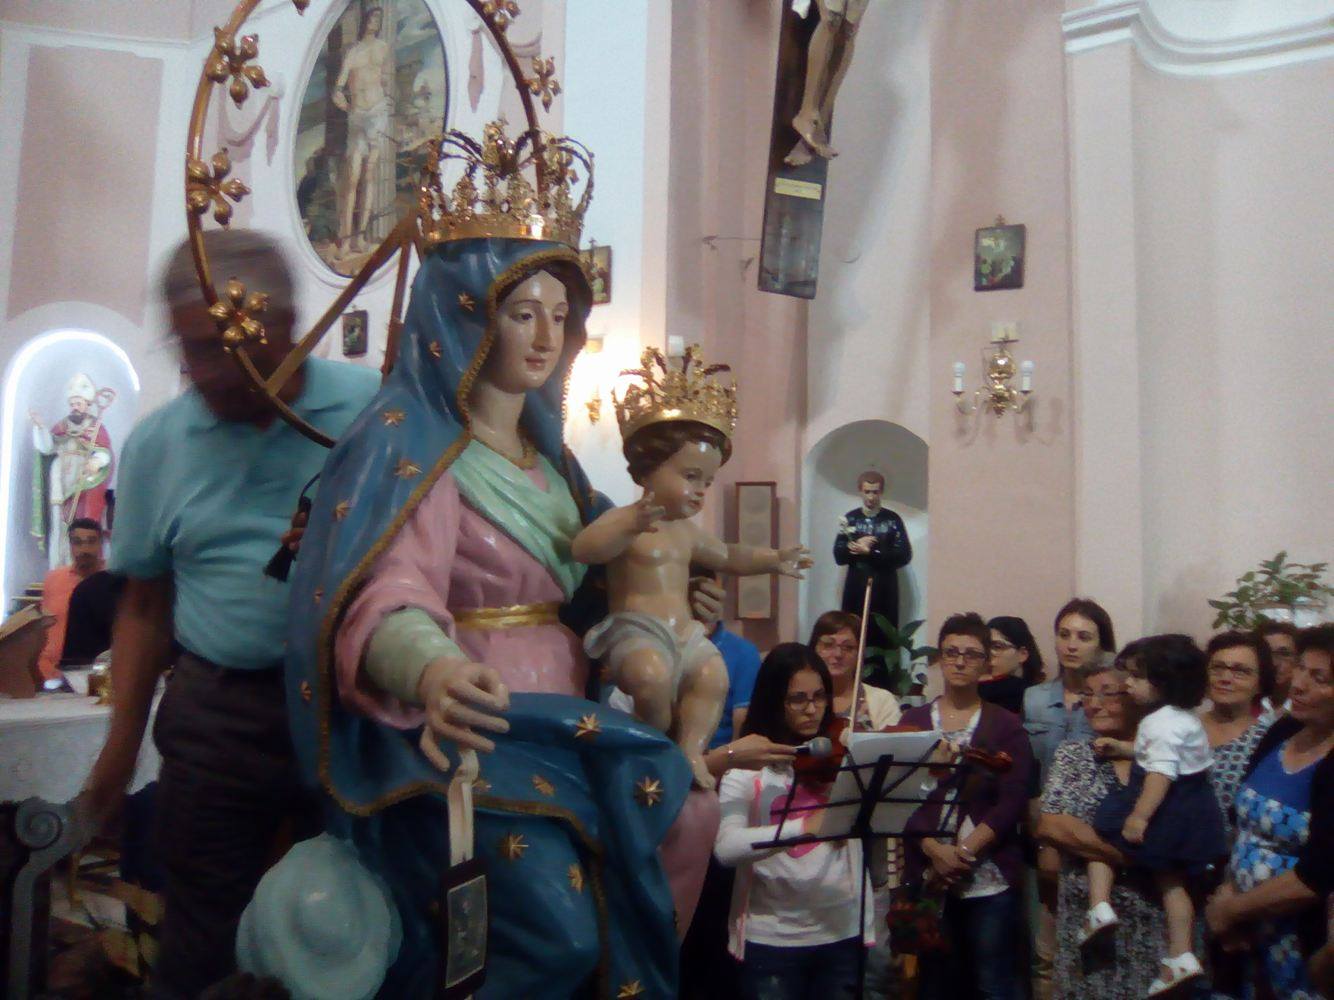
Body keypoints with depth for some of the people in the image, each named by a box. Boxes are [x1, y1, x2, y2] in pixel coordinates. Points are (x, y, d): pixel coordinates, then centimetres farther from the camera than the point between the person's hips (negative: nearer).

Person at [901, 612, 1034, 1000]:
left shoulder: (1006, 725, 5)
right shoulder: (914, 720, 7)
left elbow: (1012, 801, -4)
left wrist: (965, 850, -14)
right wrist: (935, 850, -14)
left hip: (991, 878, -1)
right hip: (928, 875, 1)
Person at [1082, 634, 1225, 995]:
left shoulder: (1161, 724, -22)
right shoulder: (1183, 717, 12)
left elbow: (1160, 774, -29)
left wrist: (1140, 816, -31)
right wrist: (1120, 747, 28)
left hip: (1168, 812, -10)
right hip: (1192, 811, 10)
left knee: (1102, 833, 7)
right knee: (1171, 878, 16)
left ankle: (1099, 907, -5)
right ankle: (1182, 956, 17)